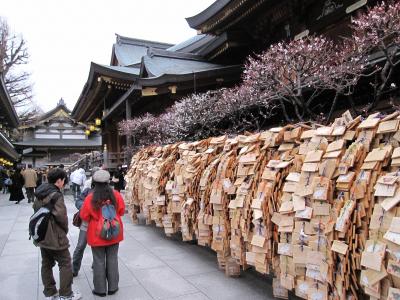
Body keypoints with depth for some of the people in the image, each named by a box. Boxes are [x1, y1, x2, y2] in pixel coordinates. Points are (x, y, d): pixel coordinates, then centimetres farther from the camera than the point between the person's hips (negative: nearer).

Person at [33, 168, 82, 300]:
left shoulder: (40, 194, 6)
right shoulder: (56, 195, -22)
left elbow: (36, 209, 14)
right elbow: (61, 216, -23)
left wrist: (43, 225, 13)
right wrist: (65, 228, -5)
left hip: (42, 236, 9)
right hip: (55, 237, -9)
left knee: (46, 264, 17)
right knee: (65, 264, 5)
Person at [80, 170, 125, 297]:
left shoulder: (90, 198, -14)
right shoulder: (116, 195, -11)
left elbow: (84, 216, -3)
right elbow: (121, 211, 3)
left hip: (97, 235, -2)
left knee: (99, 261, 11)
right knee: (112, 260, 13)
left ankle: (100, 289, 21)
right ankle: (112, 287, 24)